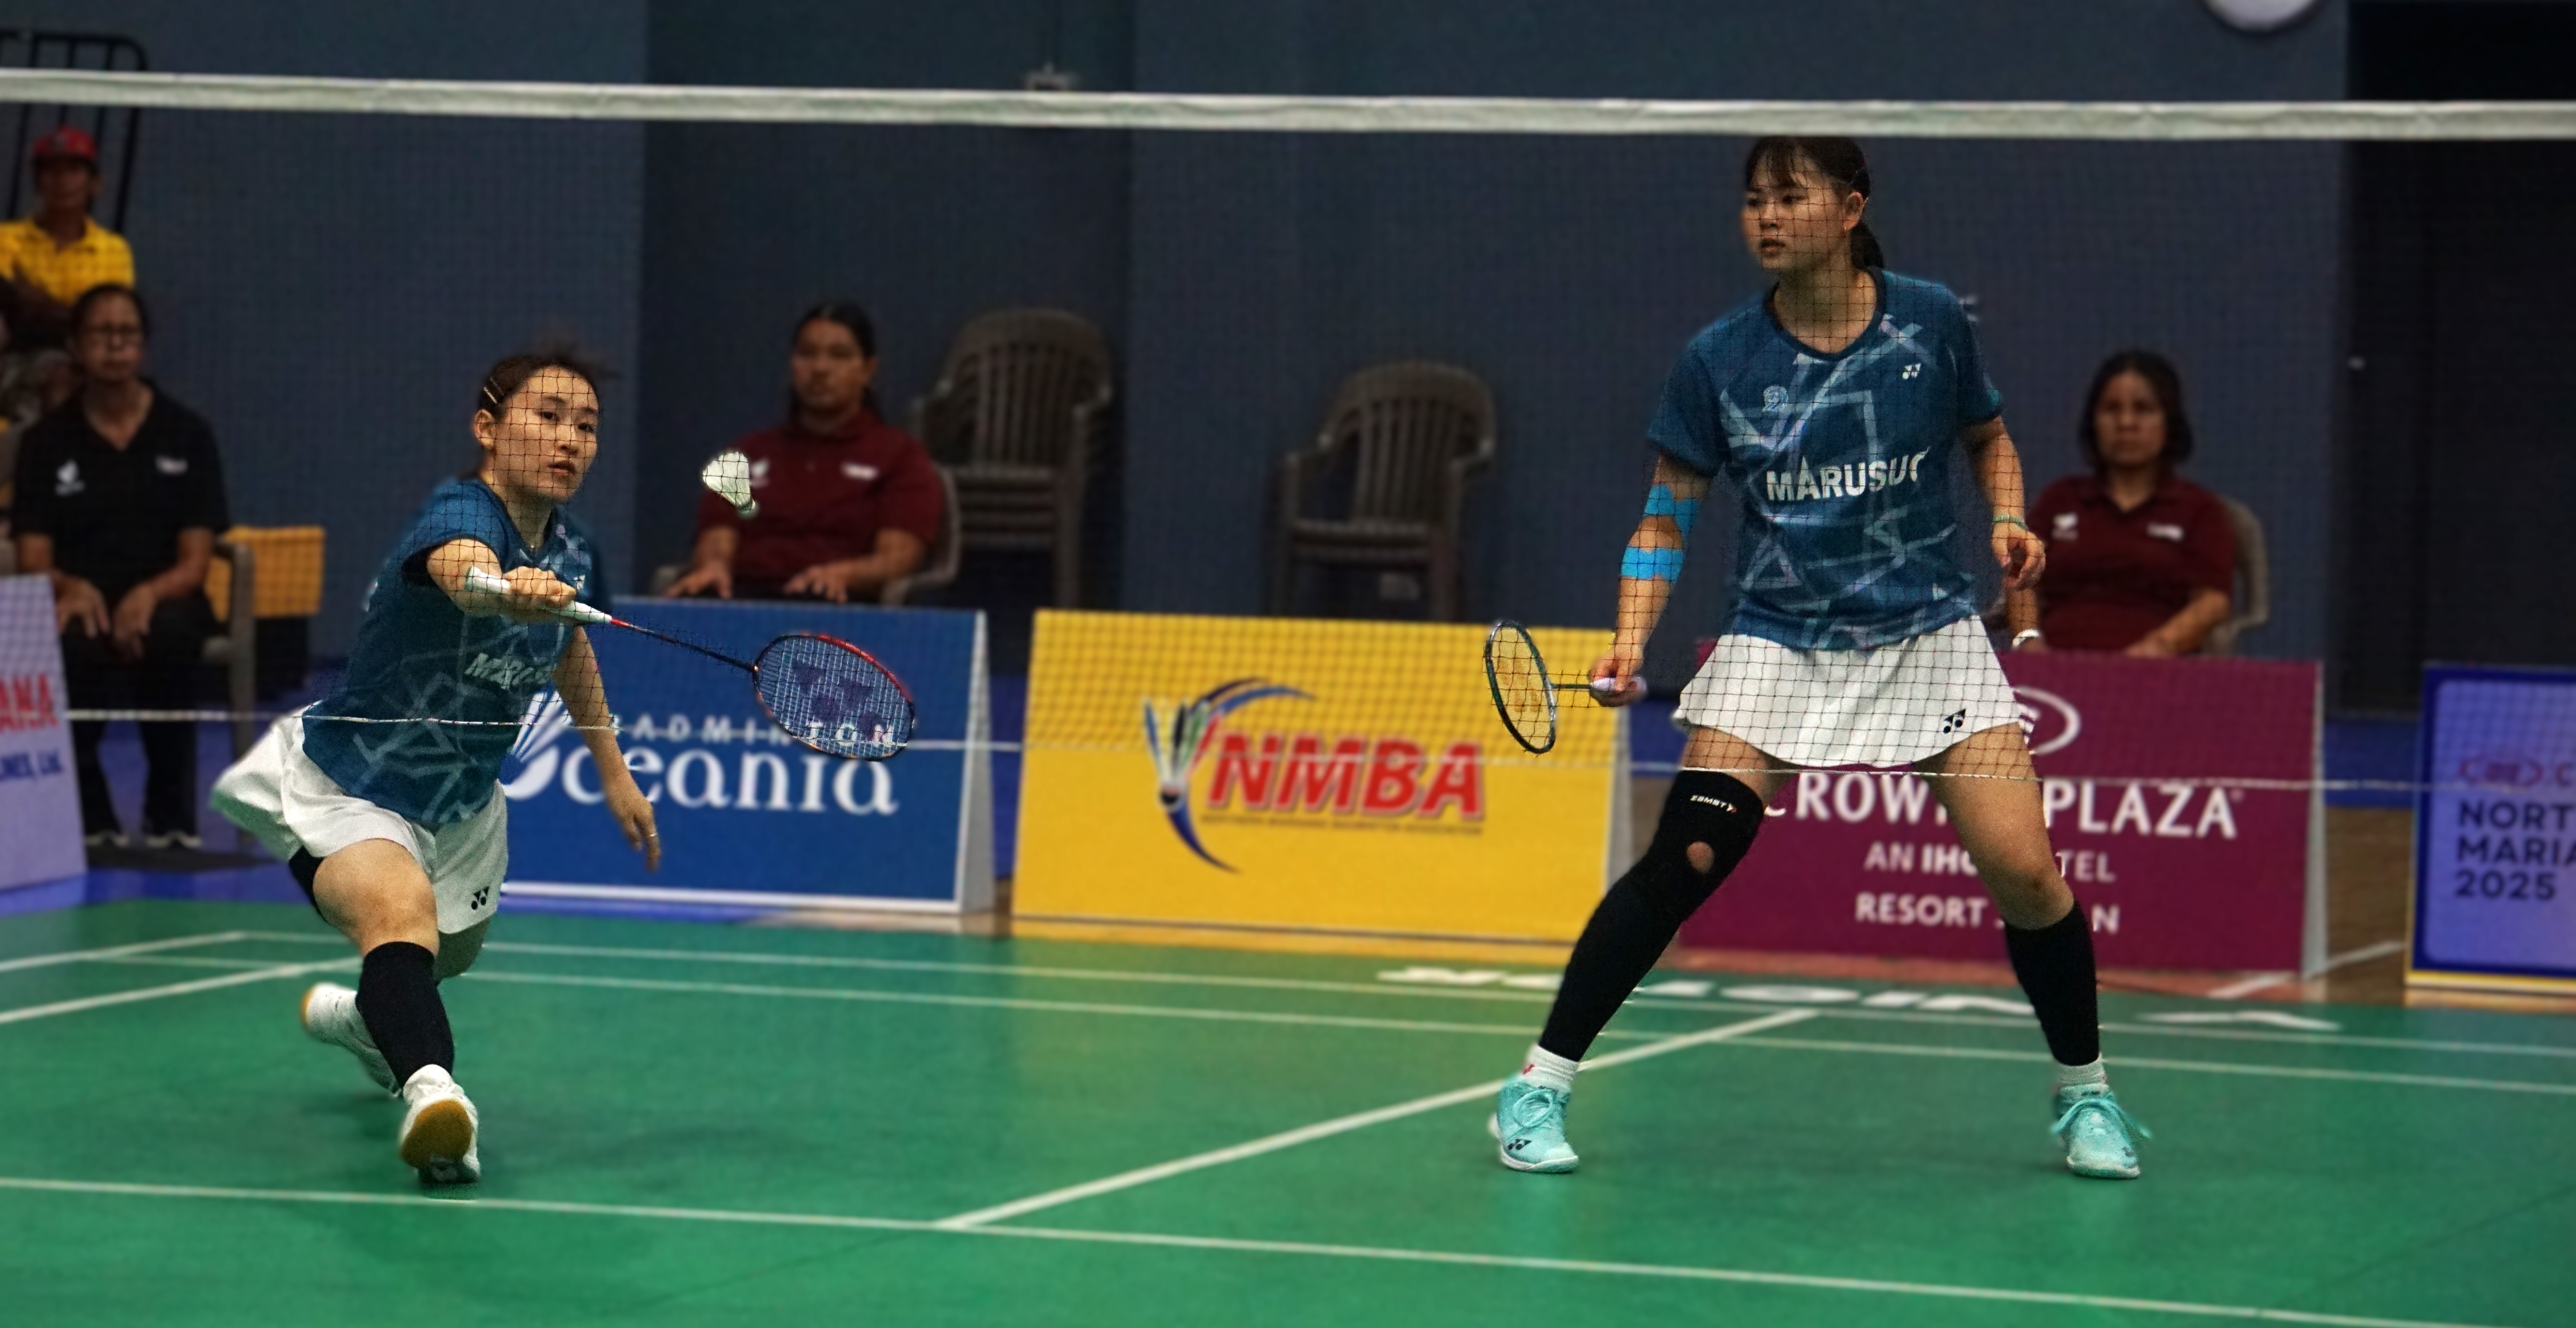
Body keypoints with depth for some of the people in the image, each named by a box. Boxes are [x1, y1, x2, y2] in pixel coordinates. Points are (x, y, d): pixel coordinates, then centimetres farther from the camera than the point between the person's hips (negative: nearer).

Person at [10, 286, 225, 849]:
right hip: (82, 606, 0)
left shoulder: (186, 433, 5)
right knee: (72, 646, -38)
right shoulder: (47, 441, 6)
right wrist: (71, 588, -23)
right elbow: (34, 562, 1)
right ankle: (91, 818, -16)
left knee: (169, 633, -38)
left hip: (160, 602, 0)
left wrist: (149, 595, -23)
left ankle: (171, 817, -20)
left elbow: (194, 562, -1)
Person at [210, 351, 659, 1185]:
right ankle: (430, 1087, -62)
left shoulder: (568, 559, -5)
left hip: (459, 804, 9)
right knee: (401, 911, -39)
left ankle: (362, 1016, 65)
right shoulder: (460, 514, -28)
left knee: (450, 954, 30)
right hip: (343, 792, -9)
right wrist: (506, 588, -78)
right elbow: (461, 569, -55)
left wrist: (612, 770, 25)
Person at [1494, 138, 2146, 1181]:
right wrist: (1632, 641, -12)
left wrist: (2008, 520, -6)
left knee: (2023, 872, -10)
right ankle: (1540, 1084, -5)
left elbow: (1988, 438, 14)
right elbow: (1667, 516, 1)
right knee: (1687, 858, -17)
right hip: (1777, 645, -1)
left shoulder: (1931, 323, -4)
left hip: (1929, 635, 1)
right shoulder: (1719, 360, -5)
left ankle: (2084, 1090, 15)